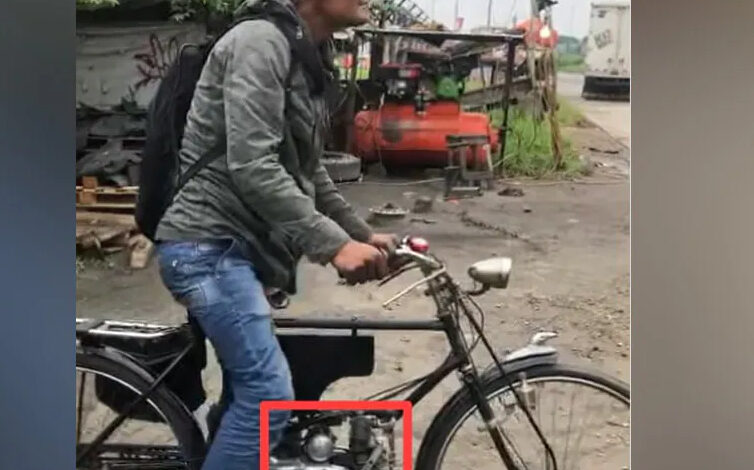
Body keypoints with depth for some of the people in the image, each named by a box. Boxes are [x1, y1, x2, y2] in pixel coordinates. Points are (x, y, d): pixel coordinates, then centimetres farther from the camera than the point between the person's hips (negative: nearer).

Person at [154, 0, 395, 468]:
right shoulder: (261, 42, -15)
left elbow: (309, 171, 21)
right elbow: (253, 168, -25)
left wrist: (362, 234, 13)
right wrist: (334, 243, -26)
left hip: (238, 244, 10)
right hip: (208, 244, -10)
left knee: (246, 392, 17)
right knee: (269, 394, -15)